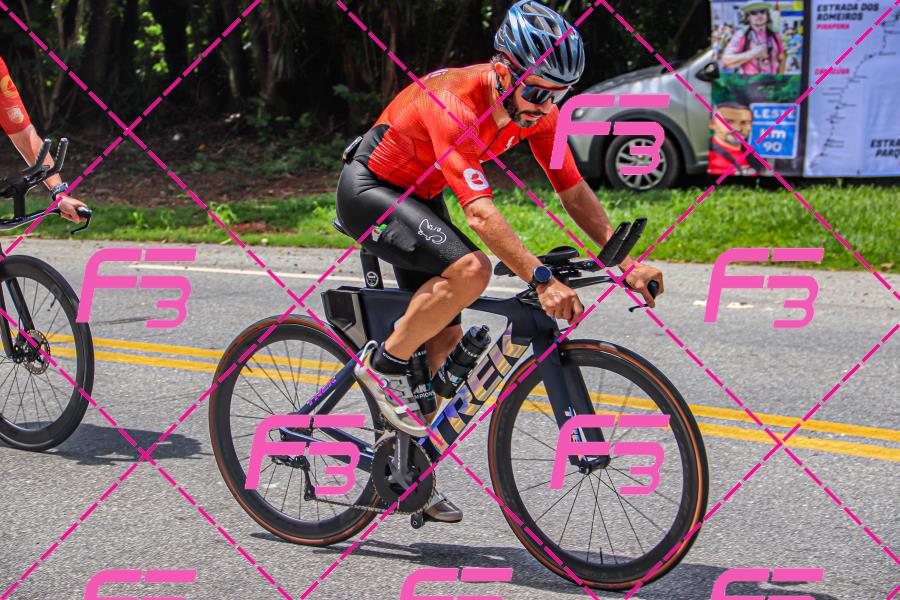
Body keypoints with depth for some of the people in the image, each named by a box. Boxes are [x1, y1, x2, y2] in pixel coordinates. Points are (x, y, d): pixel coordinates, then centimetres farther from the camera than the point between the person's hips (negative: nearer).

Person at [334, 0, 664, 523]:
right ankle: (385, 363, -11)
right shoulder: (456, 104, -34)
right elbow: (479, 210, -44)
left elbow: (574, 190, -5)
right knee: (470, 269, -32)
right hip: (369, 191, -8)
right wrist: (542, 279, -52)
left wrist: (626, 263, -15)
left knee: (445, 340, 5)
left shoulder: (535, 109, -11)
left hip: (418, 199, 8)